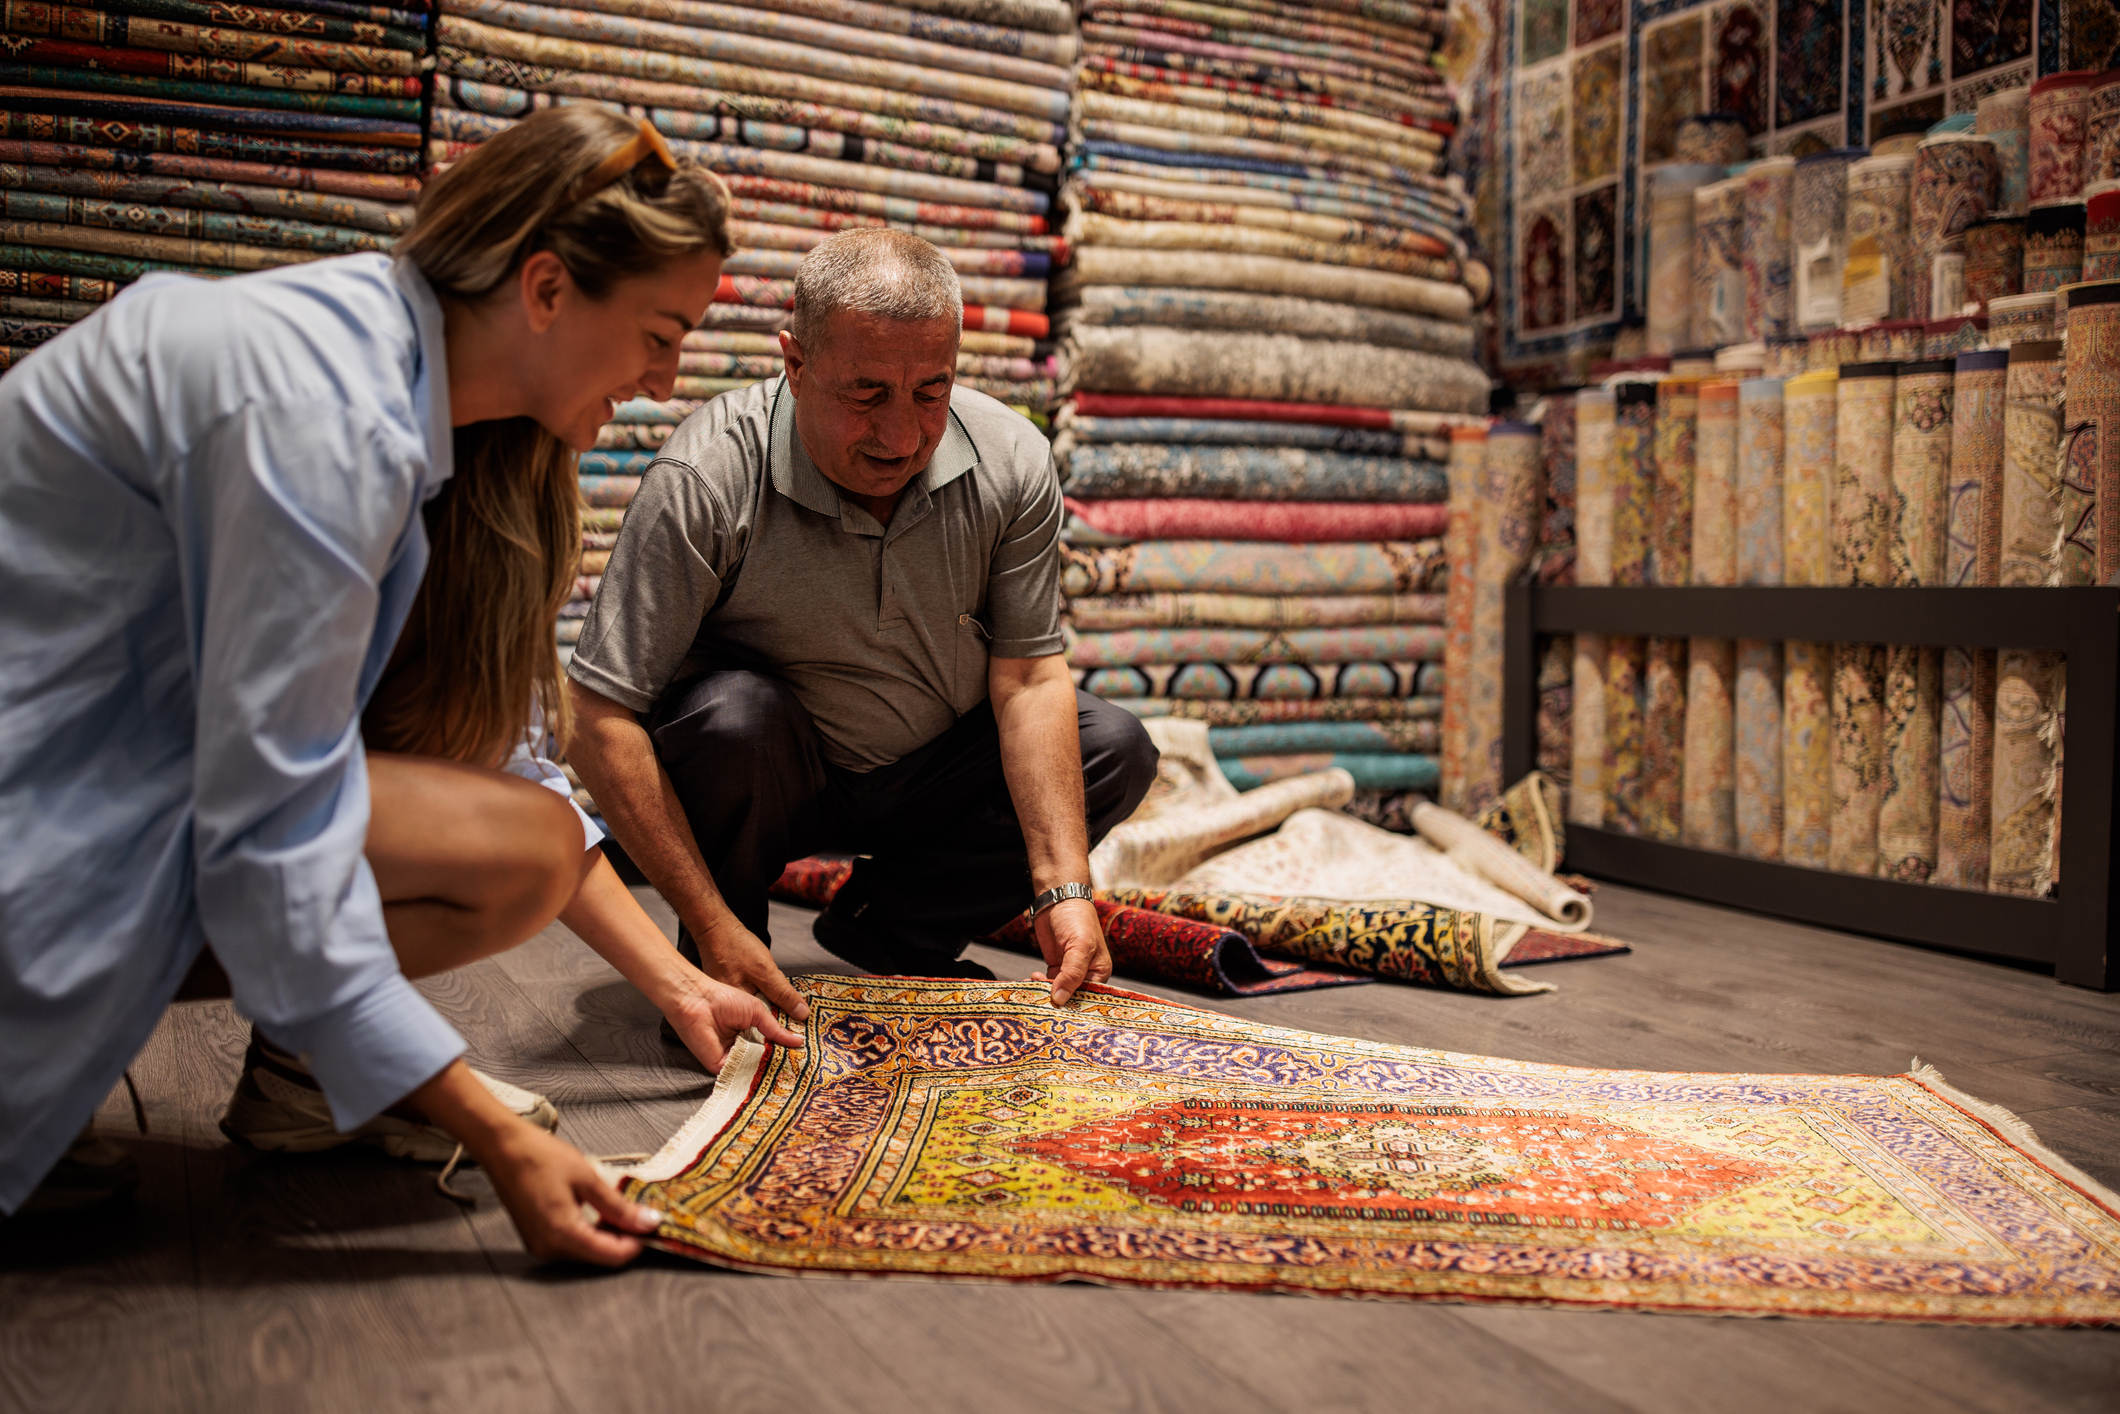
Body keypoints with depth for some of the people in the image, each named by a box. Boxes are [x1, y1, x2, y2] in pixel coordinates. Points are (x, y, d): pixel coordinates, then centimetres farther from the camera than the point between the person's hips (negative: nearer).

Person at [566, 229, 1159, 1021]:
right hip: (772, 778, -3)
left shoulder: (1012, 463, -16)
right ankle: (718, 966, -6)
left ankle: (886, 929, 0)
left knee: (1116, 752, -13)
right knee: (731, 712, -35)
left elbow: (1028, 679, -14)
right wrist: (711, 926, -31)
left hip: (932, 778, 4)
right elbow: (598, 717, -28)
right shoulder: (705, 481, -28)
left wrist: (1065, 888, -24)